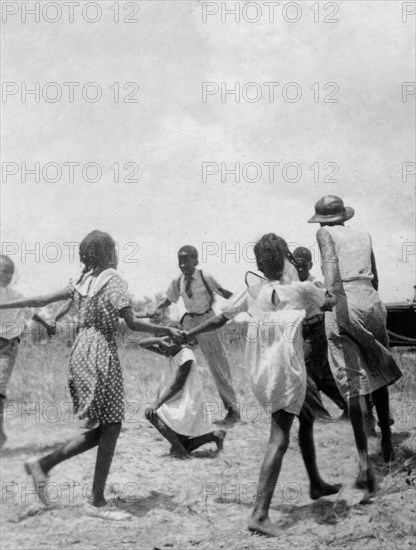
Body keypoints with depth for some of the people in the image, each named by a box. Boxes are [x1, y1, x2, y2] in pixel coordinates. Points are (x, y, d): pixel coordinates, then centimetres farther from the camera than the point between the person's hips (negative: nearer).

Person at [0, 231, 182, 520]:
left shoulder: (83, 282, 12)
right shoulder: (114, 282, -10)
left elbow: (42, 300, 13)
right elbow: (132, 322, -15)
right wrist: (166, 330, -4)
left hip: (81, 353, 8)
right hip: (101, 357, -8)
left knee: (101, 430, 15)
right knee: (111, 427, -1)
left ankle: (44, 463, 16)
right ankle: (97, 502, 3)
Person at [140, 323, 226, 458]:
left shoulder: (186, 357, -18)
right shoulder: (172, 351, 5)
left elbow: (176, 386, -21)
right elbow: (143, 344, 3)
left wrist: (157, 404, -24)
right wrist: (159, 340, -16)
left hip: (187, 406, -9)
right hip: (178, 406, 9)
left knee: (151, 413, -22)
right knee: (184, 449, 11)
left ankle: (178, 448, -19)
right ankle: (215, 434, 20)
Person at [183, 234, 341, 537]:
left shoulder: (251, 293, 3)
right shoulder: (300, 289, -5)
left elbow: (218, 320, 7)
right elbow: (331, 303, 11)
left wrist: (187, 333, 18)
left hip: (261, 373, 6)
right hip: (287, 371, -5)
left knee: (306, 419, 25)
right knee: (279, 440, -7)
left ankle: (316, 484, 40)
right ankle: (260, 514, -13)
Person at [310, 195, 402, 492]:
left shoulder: (326, 234, 6)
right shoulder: (364, 236, 17)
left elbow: (332, 268, -13)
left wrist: (336, 299, -23)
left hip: (342, 306, -3)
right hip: (370, 301, 4)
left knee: (352, 384, -3)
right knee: (379, 374, 21)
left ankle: (364, 460, -11)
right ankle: (387, 441, 31)